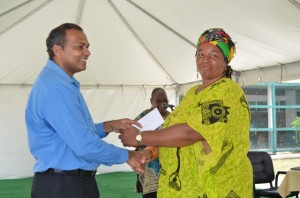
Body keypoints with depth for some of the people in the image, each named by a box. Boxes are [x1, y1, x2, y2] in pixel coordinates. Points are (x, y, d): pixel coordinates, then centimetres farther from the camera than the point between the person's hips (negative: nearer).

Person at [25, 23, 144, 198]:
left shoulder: (65, 84, 12)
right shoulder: (56, 87, -22)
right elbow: (85, 146, -26)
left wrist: (109, 127, 5)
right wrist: (127, 156, -11)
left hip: (76, 182, 10)